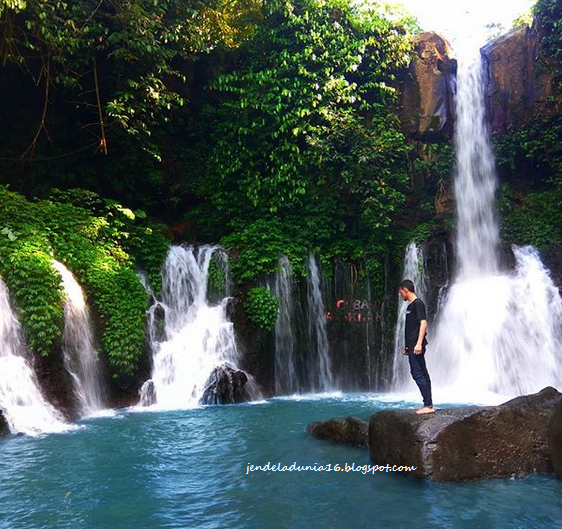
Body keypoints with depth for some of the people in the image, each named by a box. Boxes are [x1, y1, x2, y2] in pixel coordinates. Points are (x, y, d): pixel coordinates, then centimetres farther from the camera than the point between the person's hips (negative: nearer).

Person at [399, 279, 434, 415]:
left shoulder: (418, 303, -10)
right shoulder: (410, 305, 19)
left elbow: (423, 323, -19)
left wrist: (419, 343, -25)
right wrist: (407, 346, 24)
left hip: (416, 346, -10)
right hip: (412, 346, 10)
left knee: (418, 374, -10)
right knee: (422, 374, 10)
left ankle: (428, 405, -7)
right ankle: (428, 405, 15)